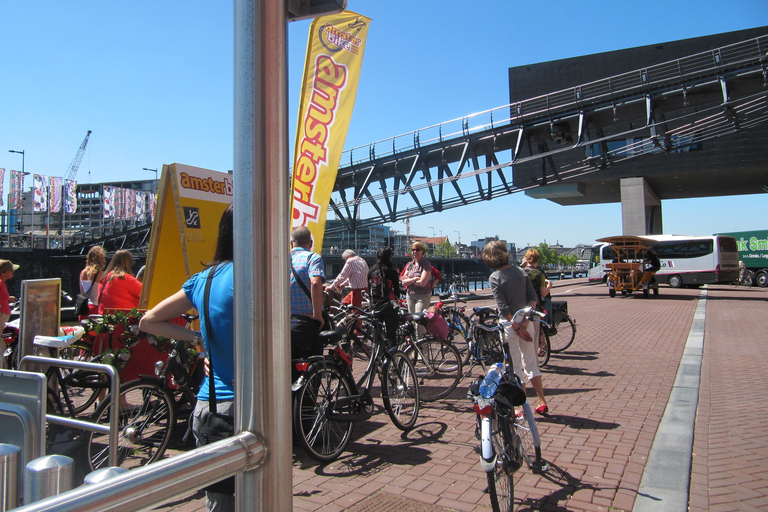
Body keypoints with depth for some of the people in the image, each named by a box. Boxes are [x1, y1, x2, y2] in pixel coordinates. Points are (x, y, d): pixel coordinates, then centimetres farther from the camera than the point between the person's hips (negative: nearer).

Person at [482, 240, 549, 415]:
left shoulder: (494, 277, -11)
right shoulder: (521, 271, 4)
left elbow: (503, 307, -17)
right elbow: (533, 297, -1)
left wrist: (517, 327, -12)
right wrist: (526, 321, -5)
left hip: (509, 323, -5)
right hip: (527, 321, 5)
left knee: (515, 366, 5)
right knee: (531, 362, 16)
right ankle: (542, 402, 21)